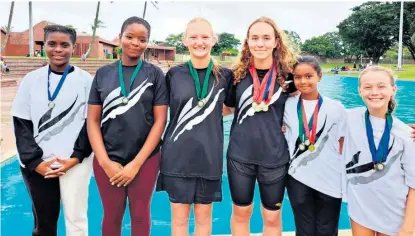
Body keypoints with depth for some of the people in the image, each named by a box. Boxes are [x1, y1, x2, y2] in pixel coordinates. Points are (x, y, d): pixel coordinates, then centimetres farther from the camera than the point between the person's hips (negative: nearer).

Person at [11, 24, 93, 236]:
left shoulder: (85, 80, -1)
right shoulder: (32, 79, 5)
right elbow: (21, 124, 4)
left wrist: (76, 157, -10)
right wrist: (35, 161, -6)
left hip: (75, 163, -2)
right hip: (36, 165, 2)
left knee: (76, 218, 3)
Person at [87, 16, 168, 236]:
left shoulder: (155, 74, -2)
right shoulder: (103, 74, 3)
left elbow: (160, 120, -6)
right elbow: (93, 121, 2)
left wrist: (137, 163, -10)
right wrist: (105, 161, -8)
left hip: (145, 159, -1)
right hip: (107, 159, 1)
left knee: (140, 214, 12)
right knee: (112, 215, 13)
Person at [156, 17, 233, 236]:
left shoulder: (224, 75, 0)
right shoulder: (174, 74, -1)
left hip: (209, 155, 1)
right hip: (178, 154, 0)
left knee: (204, 215, 13)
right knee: (179, 216, 9)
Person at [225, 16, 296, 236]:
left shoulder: (287, 74, -5)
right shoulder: (238, 73, -2)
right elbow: (228, 107, 12)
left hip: (275, 157, -1)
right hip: (240, 155, 1)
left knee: (272, 216, 14)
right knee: (241, 212, 16)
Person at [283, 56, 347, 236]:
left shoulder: (336, 108, -2)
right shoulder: (287, 105, 0)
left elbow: (343, 145, 2)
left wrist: (346, 178, 0)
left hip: (330, 180, 0)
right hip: (298, 179, 1)